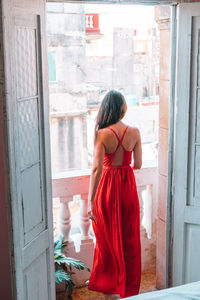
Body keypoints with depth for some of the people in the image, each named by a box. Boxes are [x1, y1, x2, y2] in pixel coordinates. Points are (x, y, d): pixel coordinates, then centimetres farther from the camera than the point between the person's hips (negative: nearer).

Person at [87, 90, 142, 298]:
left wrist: (90, 201, -22)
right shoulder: (134, 133, -9)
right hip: (128, 187, 2)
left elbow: (97, 169, -22)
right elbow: (138, 164, 0)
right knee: (128, 238, 14)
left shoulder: (101, 135, -16)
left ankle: (103, 282, 33)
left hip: (107, 187, -1)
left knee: (106, 237, 17)